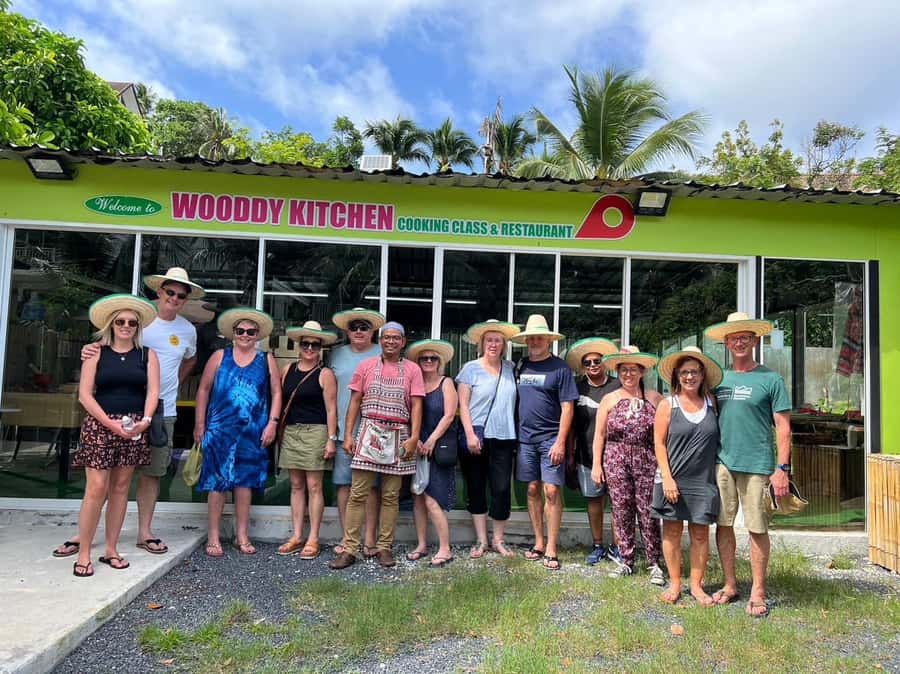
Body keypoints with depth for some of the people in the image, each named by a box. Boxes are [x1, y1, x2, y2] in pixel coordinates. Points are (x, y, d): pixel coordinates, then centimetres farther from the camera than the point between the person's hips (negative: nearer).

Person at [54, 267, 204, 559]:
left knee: (151, 472, 10)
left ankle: (145, 532, 20)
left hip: (162, 412, 3)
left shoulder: (188, 330, 8)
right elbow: (107, 342, -4)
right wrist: (90, 348, -27)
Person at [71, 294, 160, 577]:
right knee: (96, 488, -8)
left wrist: (145, 420, -15)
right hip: (100, 424, -2)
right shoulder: (96, 352, 3)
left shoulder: (147, 354, 8)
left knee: (120, 488, 8)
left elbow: (152, 392, 2)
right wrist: (110, 423, -13)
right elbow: (84, 394, -3)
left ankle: (111, 549, 17)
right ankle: (83, 553, 4)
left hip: (134, 427, 2)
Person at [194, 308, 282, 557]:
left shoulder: (266, 360, 8)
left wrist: (272, 423, -3)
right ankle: (213, 537, 12)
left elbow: (276, 393, 7)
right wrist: (199, 424, 2)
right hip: (220, 430, -1)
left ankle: (242, 536, 19)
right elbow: (203, 390, 7)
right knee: (217, 482, 1)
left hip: (252, 432, 1)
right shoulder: (220, 356, 5)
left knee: (245, 482, 7)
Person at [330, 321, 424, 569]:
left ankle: (384, 547, 15)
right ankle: (349, 549, 4)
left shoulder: (412, 370, 7)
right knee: (358, 493, -2)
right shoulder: (366, 366, 8)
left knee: (391, 496, 5)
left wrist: (414, 437, -8)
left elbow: (416, 406, 1)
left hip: (398, 436, 0)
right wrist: (348, 435, 1)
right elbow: (355, 402, 7)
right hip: (369, 433, 0)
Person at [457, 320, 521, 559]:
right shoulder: (471, 368, 0)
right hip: (476, 437, -1)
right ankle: (481, 540, 19)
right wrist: (470, 434, -11)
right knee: (476, 488, 7)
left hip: (503, 438, 2)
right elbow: (463, 405, -3)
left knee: (502, 489, 1)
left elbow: (515, 401, 13)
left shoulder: (510, 368, 7)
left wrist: (516, 433, 6)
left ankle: (498, 539, 18)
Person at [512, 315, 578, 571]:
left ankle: (551, 549, 4)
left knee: (551, 492, -4)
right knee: (533, 490, 10)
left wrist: (560, 442, -15)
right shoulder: (521, 365, 8)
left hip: (551, 439, -4)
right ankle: (539, 543, 20)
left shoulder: (559, 367, -5)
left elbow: (567, 408, -8)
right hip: (525, 437, 5)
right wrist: (514, 433, 7)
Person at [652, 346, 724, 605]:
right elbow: (659, 443, -3)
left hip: (703, 480, 2)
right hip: (673, 479, -2)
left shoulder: (711, 403, 5)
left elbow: (720, 438, 12)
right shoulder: (667, 405, -2)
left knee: (700, 533, 7)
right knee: (672, 531, 6)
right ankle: (674, 584, 21)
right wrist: (667, 477, -10)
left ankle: (696, 585, 22)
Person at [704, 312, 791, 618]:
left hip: (757, 465, -4)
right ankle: (730, 586, 23)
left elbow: (783, 427, -2)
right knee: (723, 524, 9)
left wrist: (782, 468, -9)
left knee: (757, 528, 3)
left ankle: (758, 593, 16)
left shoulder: (771, 379, -1)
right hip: (722, 463, 4)